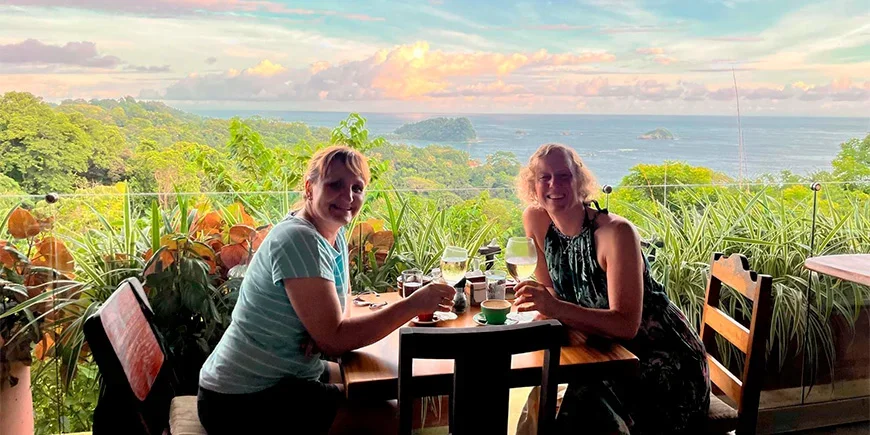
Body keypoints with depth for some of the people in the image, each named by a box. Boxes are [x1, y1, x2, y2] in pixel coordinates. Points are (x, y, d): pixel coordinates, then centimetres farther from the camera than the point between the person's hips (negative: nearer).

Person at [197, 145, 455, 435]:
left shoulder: (335, 234, 4)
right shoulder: (298, 240, -23)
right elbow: (335, 339, -25)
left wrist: (325, 333, -15)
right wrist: (413, 304, -25)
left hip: (287, 377, 8)